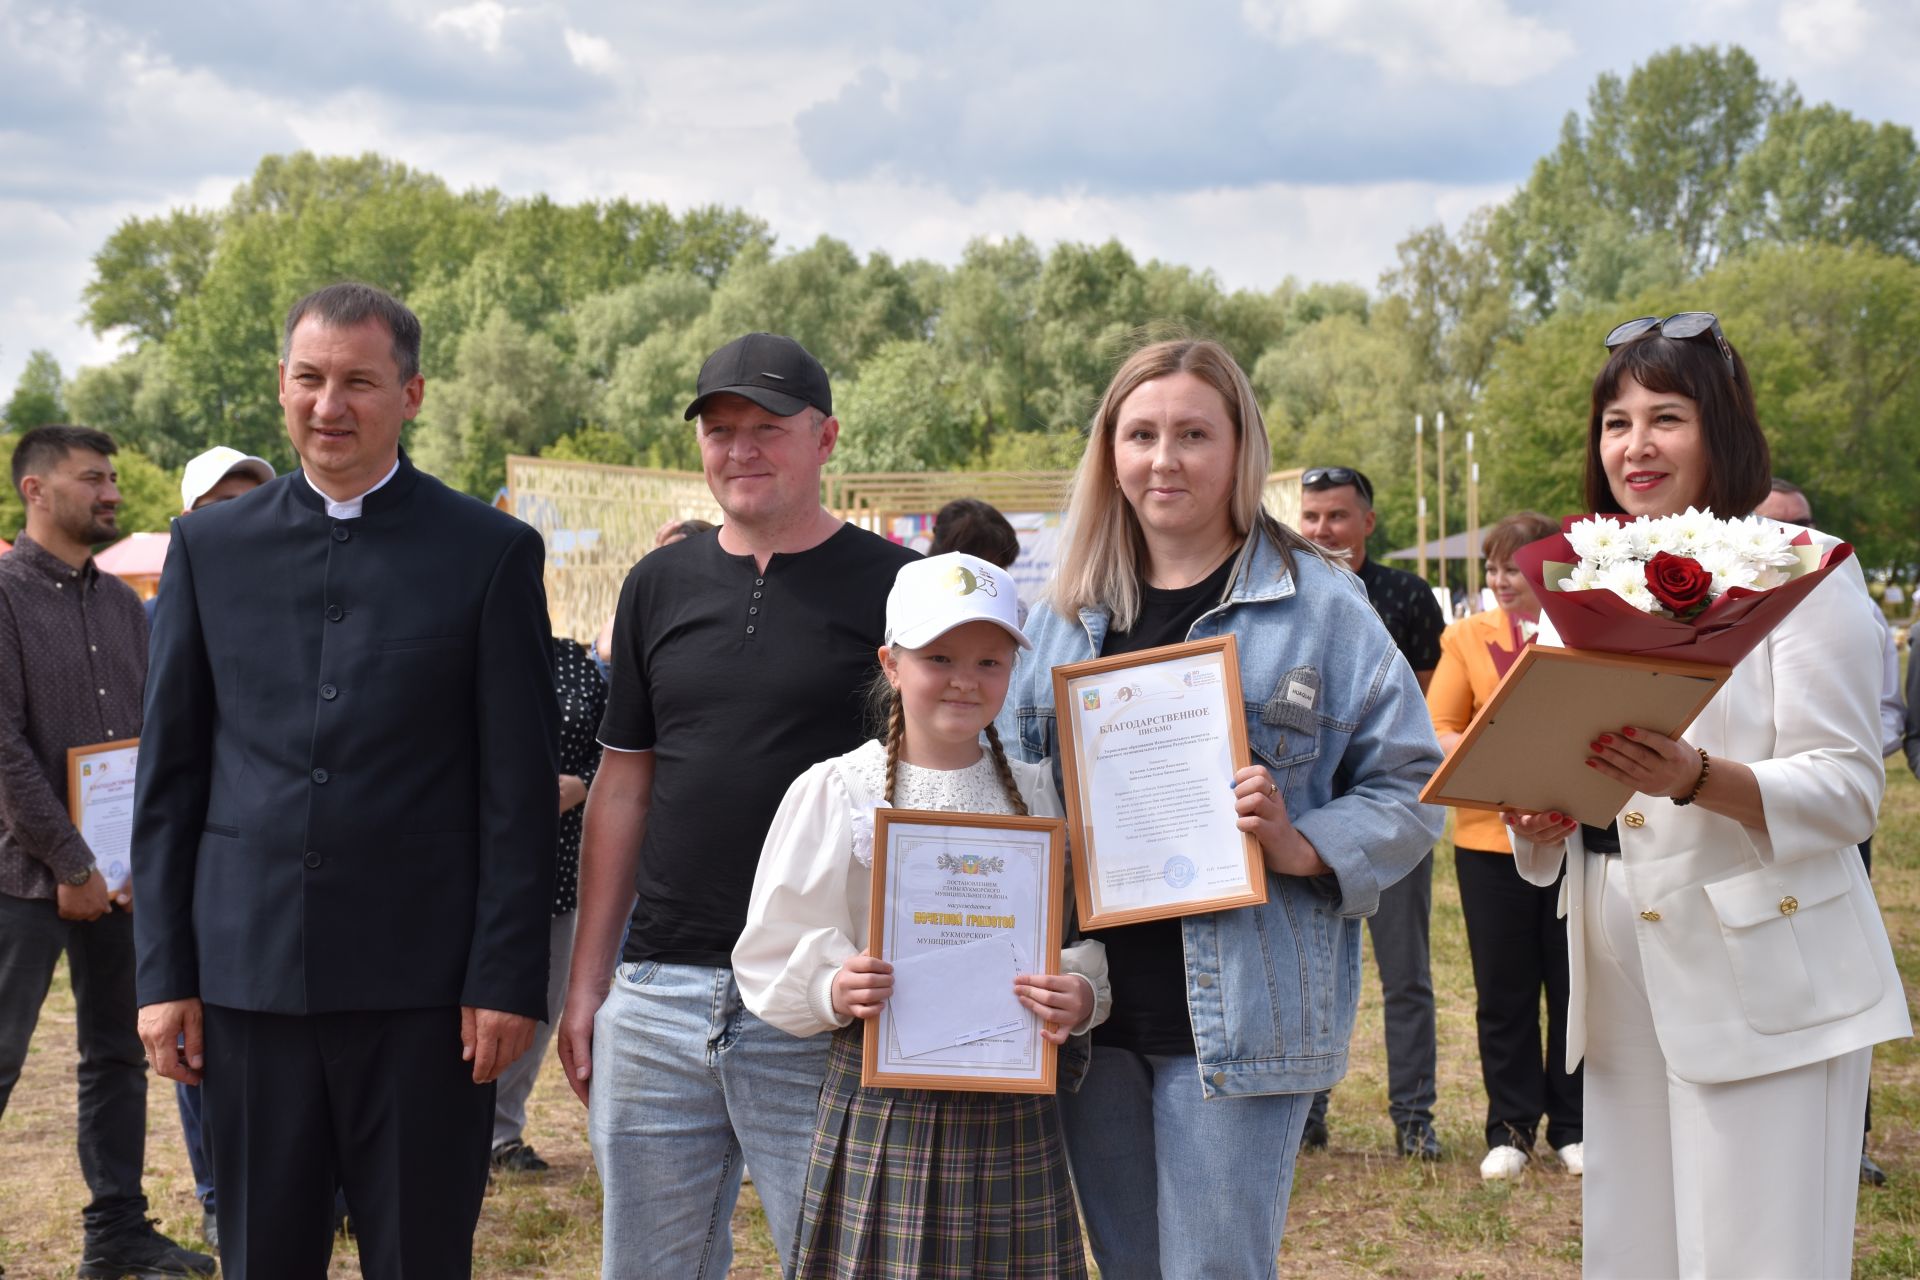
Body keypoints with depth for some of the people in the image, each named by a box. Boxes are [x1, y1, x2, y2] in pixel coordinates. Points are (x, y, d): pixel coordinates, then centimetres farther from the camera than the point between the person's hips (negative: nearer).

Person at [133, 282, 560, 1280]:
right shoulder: (210, 545, 8)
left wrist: (506, 979, -7)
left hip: (422, 986, -2)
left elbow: (520, 791, -2)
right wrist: (164, 972, 4)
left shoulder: (492, 552, 0)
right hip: (249, 973, 3)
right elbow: (169, 774, 9)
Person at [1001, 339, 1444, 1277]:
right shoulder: (1067, 612, 11)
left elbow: (1410, 786, -2)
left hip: (1240, 1012, -4)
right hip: (1093, 1003, 5)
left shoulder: (1319, 606, -2)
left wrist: (1301, 846, -19)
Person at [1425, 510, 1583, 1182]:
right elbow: (1437, 730, 2)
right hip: (1491, 834, 1)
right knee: (1502, 992, 6)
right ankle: (1510, 1130, 17)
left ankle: (1573, 1127, 19)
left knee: (1576, 986, 7)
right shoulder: (1467, 636, 6)